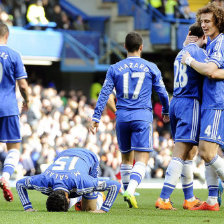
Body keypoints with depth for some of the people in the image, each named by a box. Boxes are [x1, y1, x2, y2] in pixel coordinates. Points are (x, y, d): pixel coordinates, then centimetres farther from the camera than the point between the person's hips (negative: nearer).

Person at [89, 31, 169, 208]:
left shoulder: (115, 69, 7)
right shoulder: (151, 68, 5)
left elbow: (104, 94, 3)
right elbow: (162, 92, 11)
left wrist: (96, 118, 5)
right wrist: (166, 112, 28)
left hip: (122, 117, 3)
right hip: (142, 117, -3)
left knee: (126, 157, 19)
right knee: (142, 160, -8)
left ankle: (127, 192, 24)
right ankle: (130, 190, -30)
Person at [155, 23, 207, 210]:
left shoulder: (182, 52, 19)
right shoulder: (197, 51, -8)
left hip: (176, 103, 9)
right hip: (191, 104, -9)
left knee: (189, 154, 14)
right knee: (180, 154, -11)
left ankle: (189, 199, 19)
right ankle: (164, 199, -16)